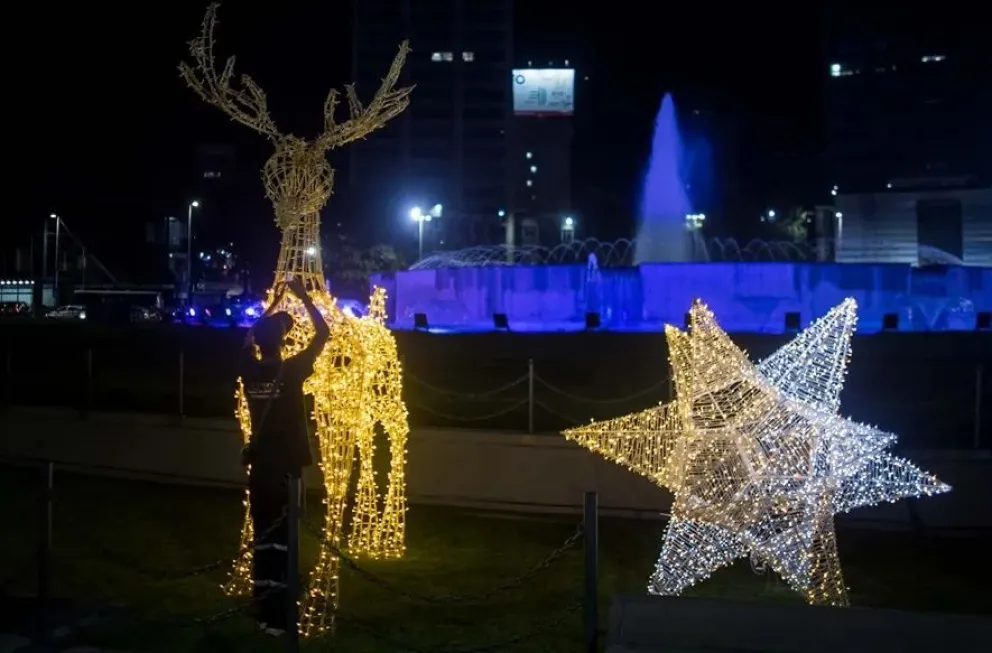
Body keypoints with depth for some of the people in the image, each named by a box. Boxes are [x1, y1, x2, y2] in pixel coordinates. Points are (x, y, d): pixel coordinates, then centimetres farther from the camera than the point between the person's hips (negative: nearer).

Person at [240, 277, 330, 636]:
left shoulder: (249, 371, -1)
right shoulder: (291, 371, -15)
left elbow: (251, 335, 20)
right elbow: (323, 333, -6)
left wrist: (274, 303, 22)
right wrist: (303, 297, 2)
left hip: (259, 466, 5)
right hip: (285, 468, -5)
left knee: (263, 539, 12)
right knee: (282, 540, 0)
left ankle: (263, 611, 18)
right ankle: (277, 617, 4)